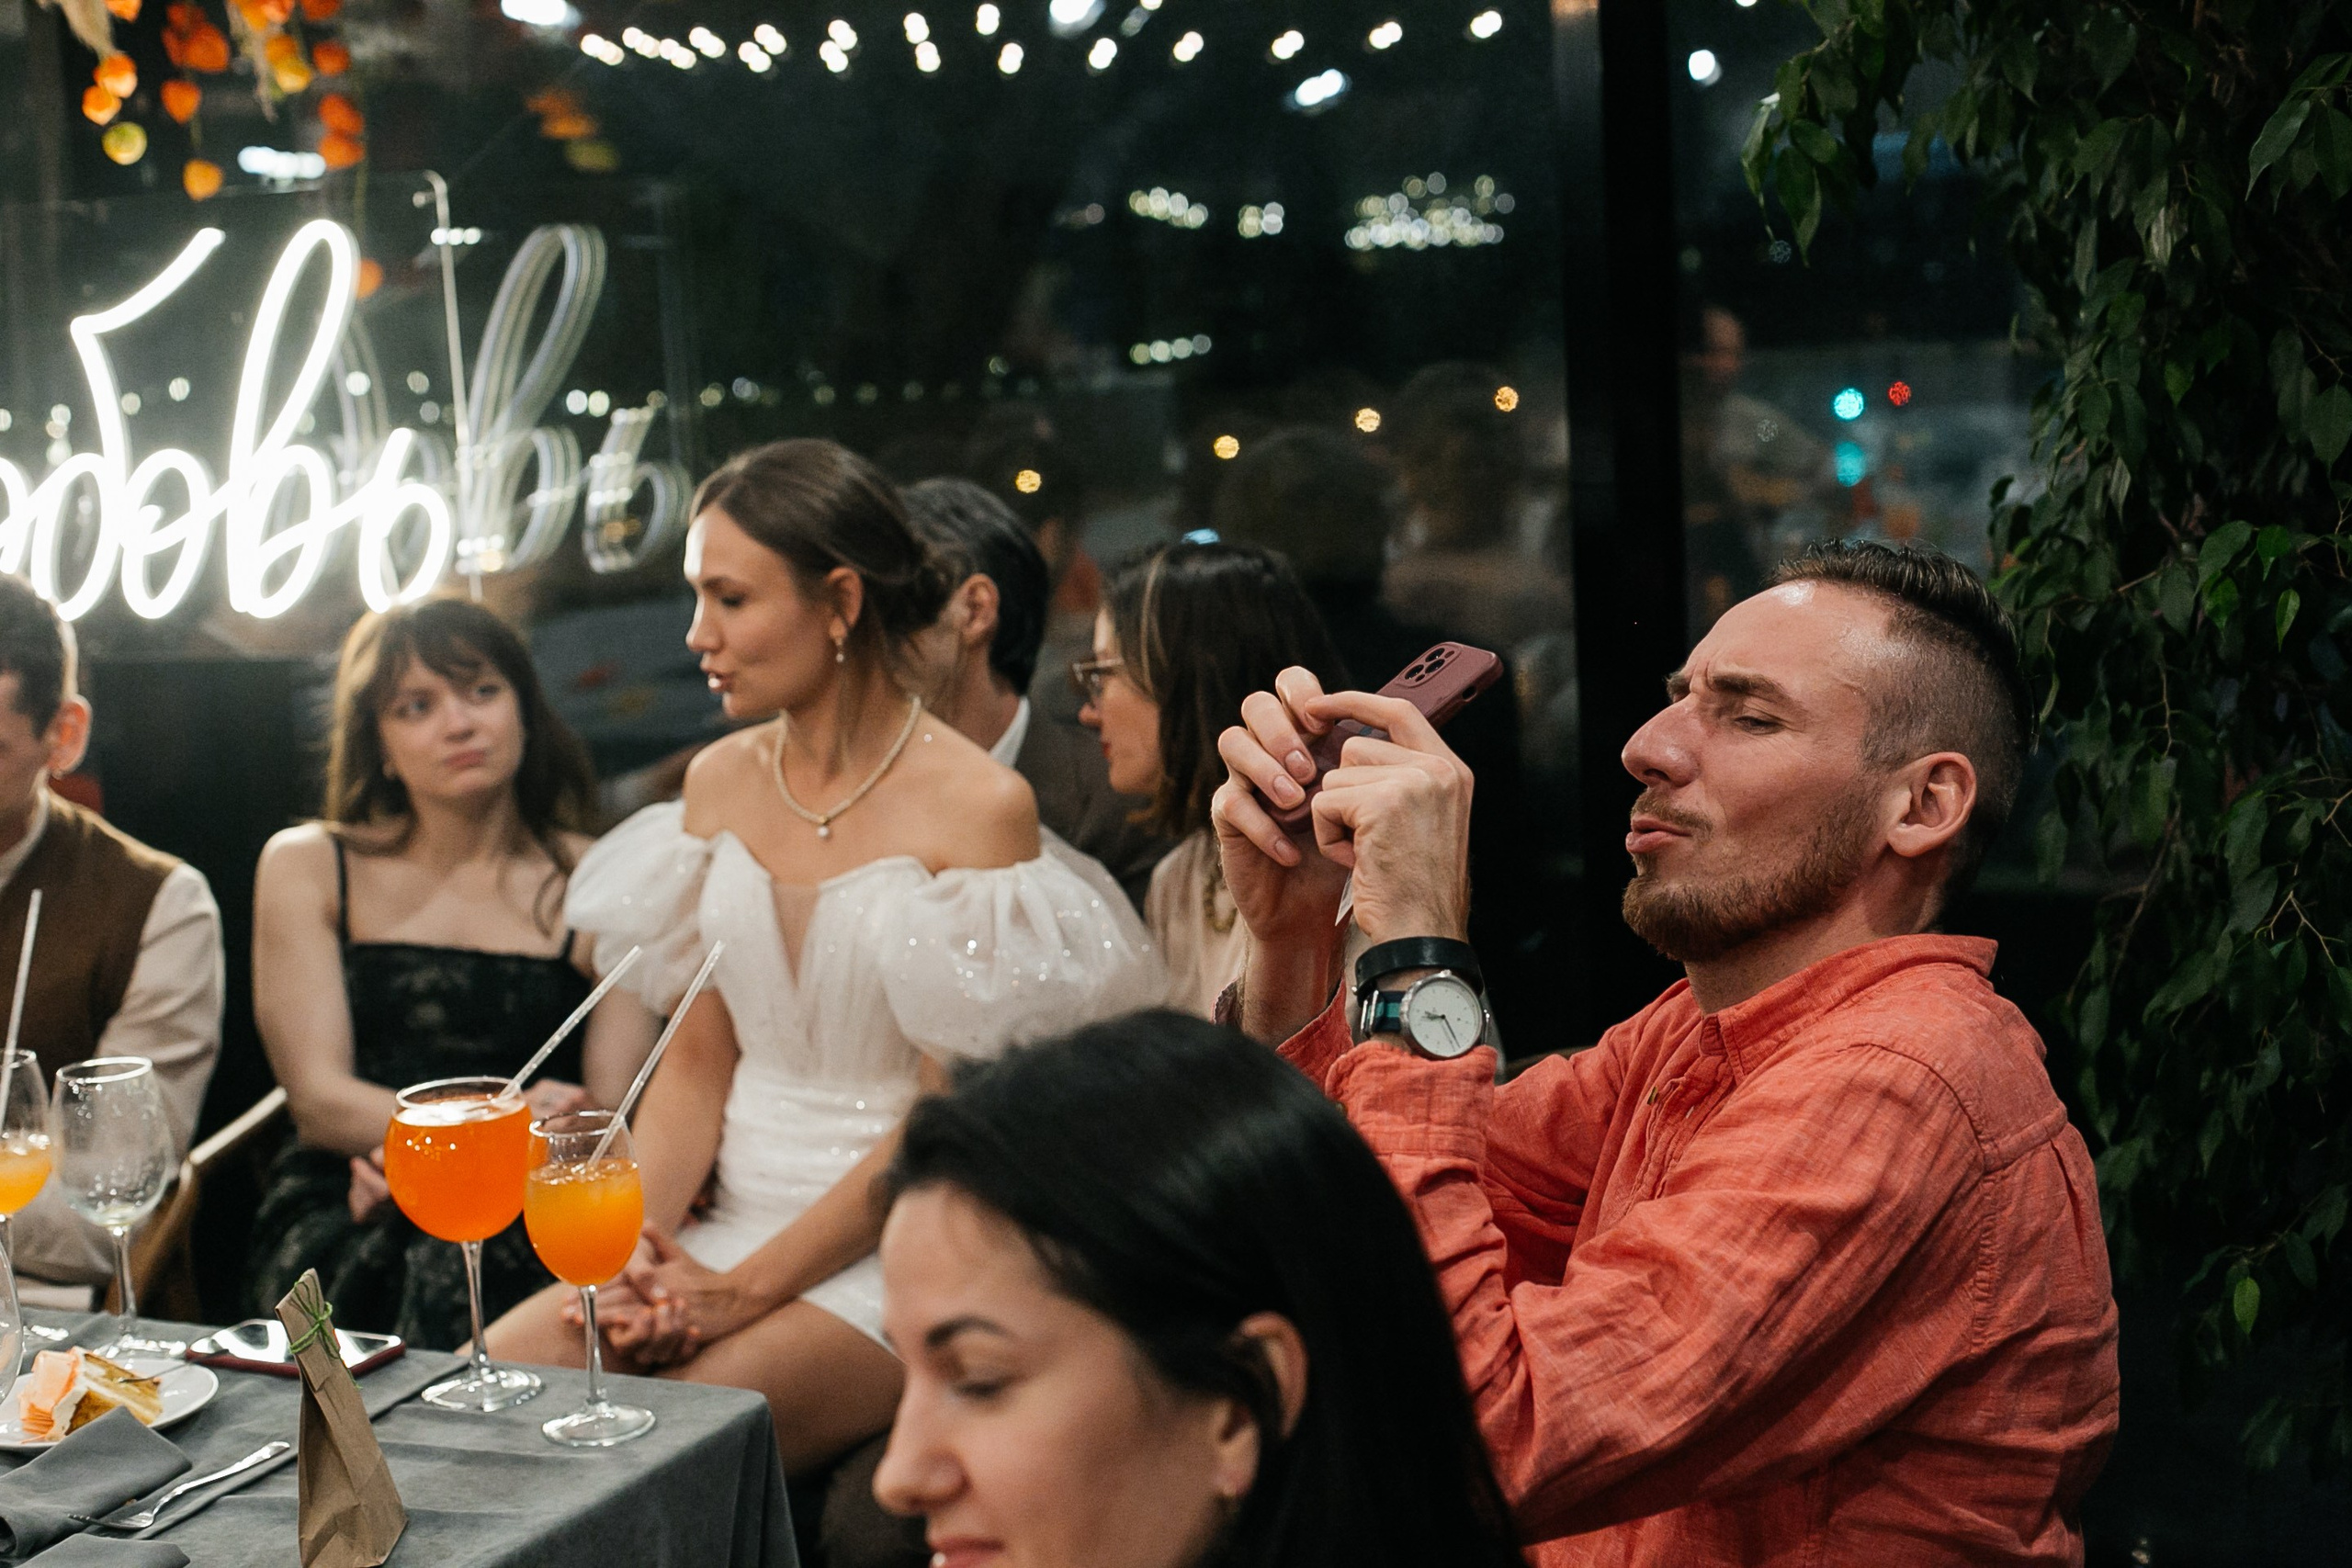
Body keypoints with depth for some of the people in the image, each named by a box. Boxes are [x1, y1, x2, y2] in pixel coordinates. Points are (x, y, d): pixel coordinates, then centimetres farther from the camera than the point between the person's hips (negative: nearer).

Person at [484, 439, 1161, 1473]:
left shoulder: (980, 805, -11)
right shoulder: (719, 780, 9)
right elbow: (697, 1057, 10)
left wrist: (748, 1288, -16)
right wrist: (636, 1242, -7)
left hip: (893, 1249, -6)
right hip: (727, 1223, 6)